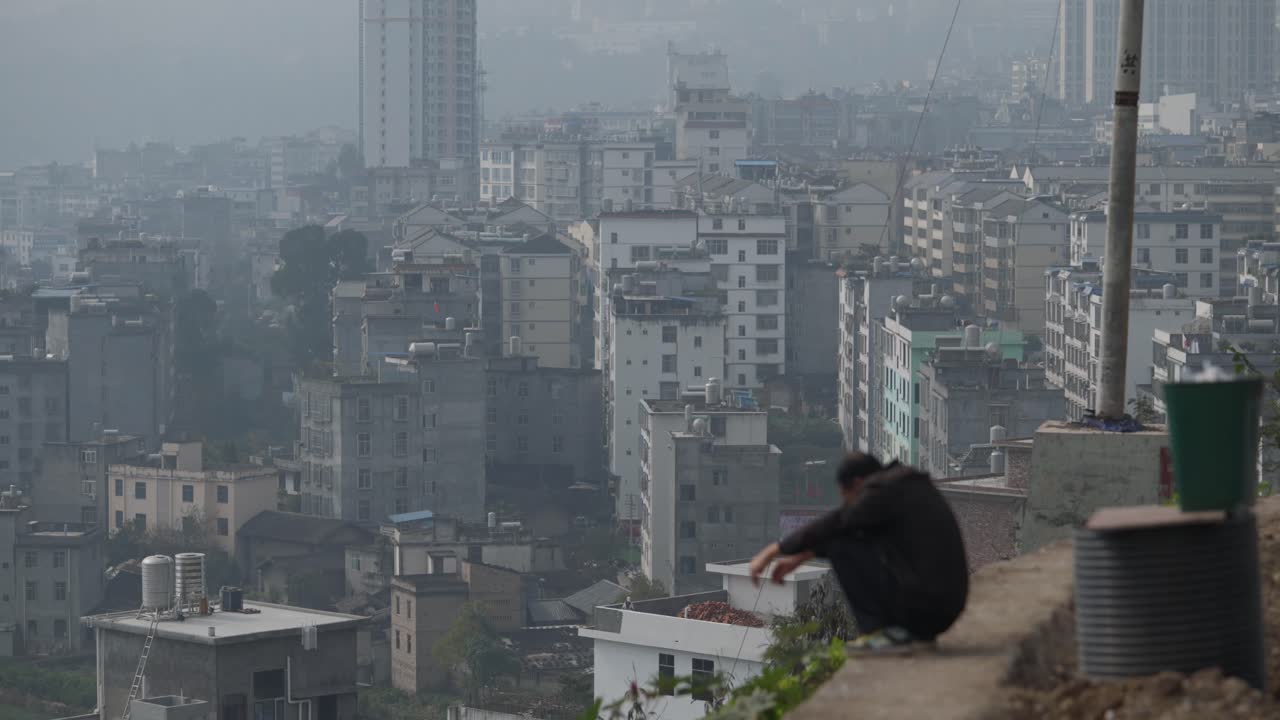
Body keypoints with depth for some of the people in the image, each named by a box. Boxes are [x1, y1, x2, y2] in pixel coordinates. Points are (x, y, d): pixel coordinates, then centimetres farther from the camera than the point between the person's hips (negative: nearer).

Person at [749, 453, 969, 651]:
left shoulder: (882, 492, -8)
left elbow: (828, 527, -6)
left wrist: (770, 552, 5)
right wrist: (800, 557, 32)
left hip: (916, 601, -9)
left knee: (838, 545, 0)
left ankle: (880, 630, -5)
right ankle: (918, 634, 11)